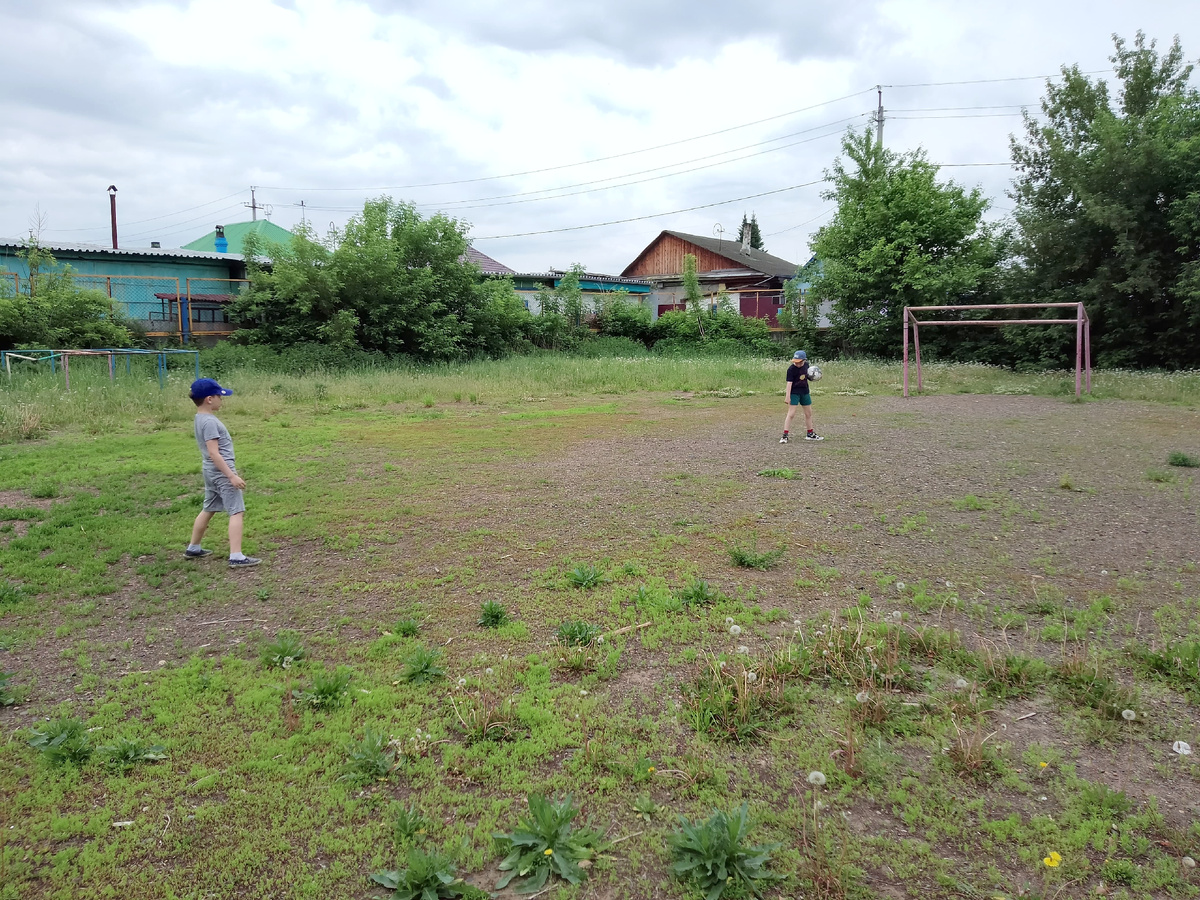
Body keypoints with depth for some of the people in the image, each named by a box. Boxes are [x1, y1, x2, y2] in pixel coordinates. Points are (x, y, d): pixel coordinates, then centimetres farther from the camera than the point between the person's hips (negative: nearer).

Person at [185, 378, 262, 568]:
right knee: (237, 512, -9)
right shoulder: (210, 422, -20)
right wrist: (232, 476, -25)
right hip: (221, 472, -10)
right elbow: (214, 453, -24)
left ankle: (193, 548, 33)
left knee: (208, 510, 21)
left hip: (211, 472, 10)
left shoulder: (200, 418, 11)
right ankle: (236, 557, -13)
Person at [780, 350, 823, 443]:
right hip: (794, 393, -7)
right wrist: (788, 397, -25)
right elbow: (789, 383, -21)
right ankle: (785, 435, -9)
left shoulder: (806, 365, -1)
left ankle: (810, 434, 29)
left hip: (805, 392, 7)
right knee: (791, 414, -11)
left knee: (809, 413, 15)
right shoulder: (791, 369, -18)